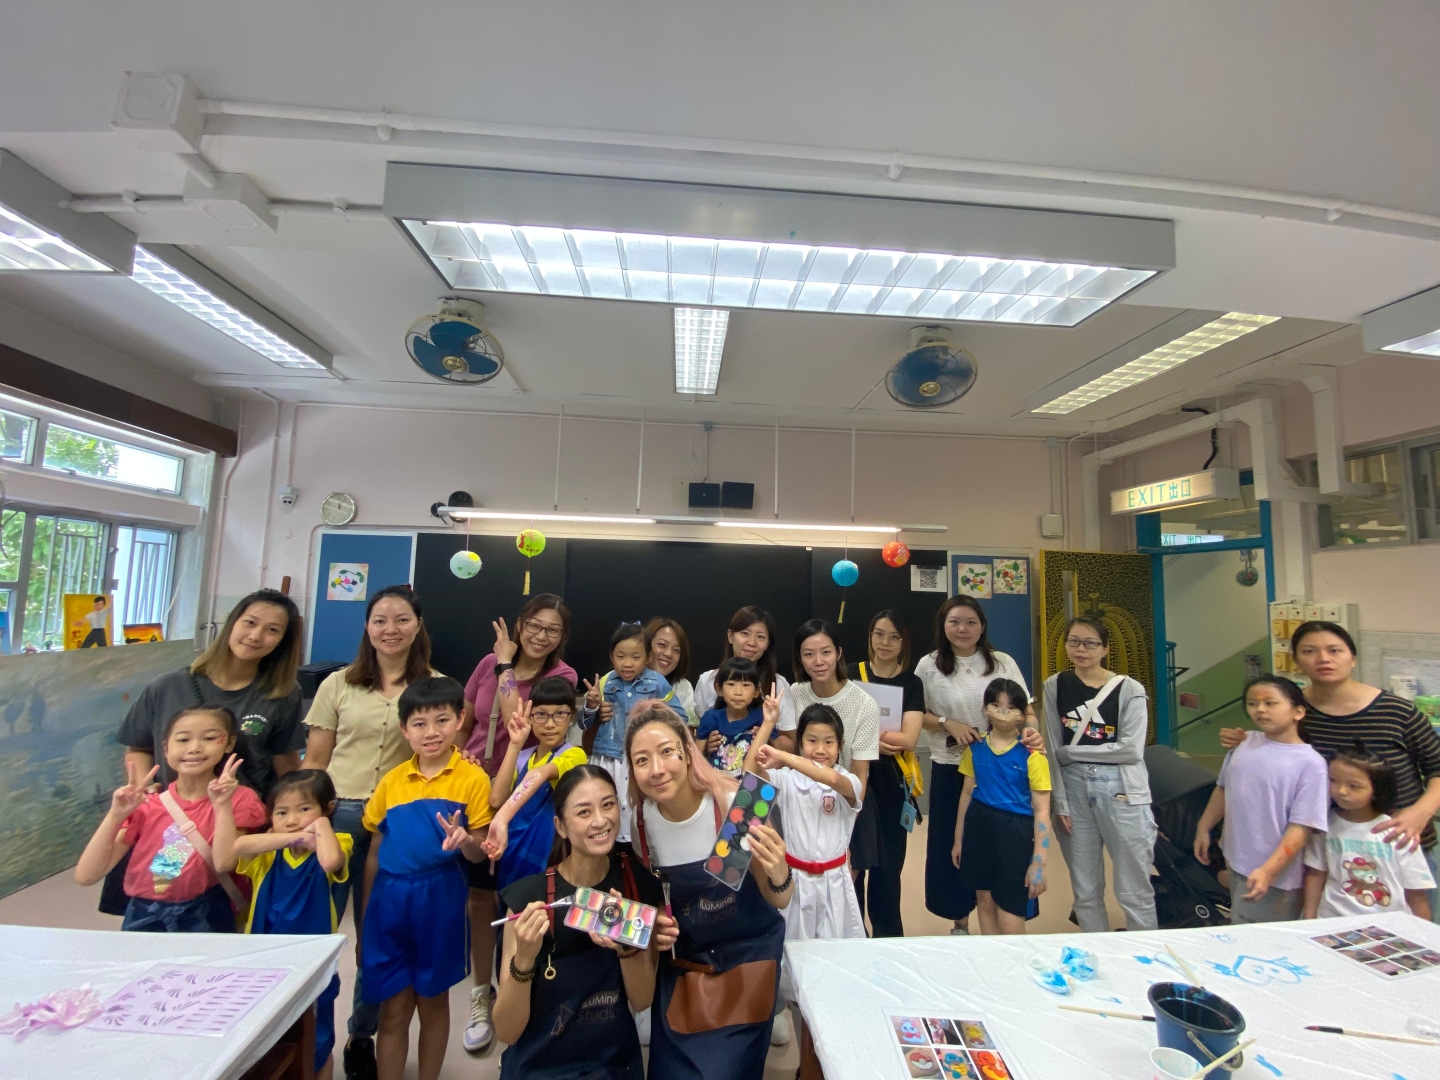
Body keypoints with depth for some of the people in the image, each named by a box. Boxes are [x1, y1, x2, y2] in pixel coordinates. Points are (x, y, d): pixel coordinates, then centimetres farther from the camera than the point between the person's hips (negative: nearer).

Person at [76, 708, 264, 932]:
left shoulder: (239, 799, -3)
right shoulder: (146, 805, 3)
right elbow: (85, 876, -2)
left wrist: (221, 805, -22)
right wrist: (116, 815, -13)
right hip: (144, 920, 3)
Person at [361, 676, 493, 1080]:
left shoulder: (473, 778, -9)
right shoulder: (391, 781, 1)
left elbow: (481, 853, -7)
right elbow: (374, 853, 9)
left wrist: (464, 840, -30)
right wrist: (363, 922, 10)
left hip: (440, 898, -2)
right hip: (390, 897, 2)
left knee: (433, 1000, 16)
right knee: (394, 1010, 11)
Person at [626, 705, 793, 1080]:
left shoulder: (733, 805, -26)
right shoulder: (641, 817, -15)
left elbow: (779, 901, -17)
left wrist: (779, 874, -38)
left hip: (746, 954, -3)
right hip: (681, 959, 3)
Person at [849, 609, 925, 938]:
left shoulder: (911, 683, 2)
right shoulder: (851, 675, 0)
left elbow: (909, 738, -10)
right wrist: (884, 739, -17)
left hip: (892, 781, 1)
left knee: (888, 865, 12)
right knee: (851, 861, -1)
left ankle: (888, 936, 31)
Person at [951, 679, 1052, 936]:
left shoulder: (1031, 755, -11)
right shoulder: (975, 749, 2)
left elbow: (1041, 811, -10)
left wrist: (1038, 863, -12)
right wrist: (958, 840, 13)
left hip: (1015, 832, -4)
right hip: (979, 827, 4)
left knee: (1010, 921, -1)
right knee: (985, 902, 17)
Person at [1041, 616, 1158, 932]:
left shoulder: (1129, 689, -5)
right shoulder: (1055, 686, 2)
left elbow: (1132, 749, -14)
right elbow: (1051, 749, 1)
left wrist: (1072, 752, -11)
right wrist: (1060, 801, -3)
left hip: (1121, 791, -2)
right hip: (1074, 789, 3)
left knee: (1133, 891, 5)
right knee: (1085, 890, 13)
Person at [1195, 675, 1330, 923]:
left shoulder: (1310, 763, -16)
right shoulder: (1244, 742, -1)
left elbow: (1301, 828, -18)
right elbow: (1223, 789, 12)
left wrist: (1267, 871, -23)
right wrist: (1203, 828, 14)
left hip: (1277, 879, -5)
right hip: (1237, 865, 5)